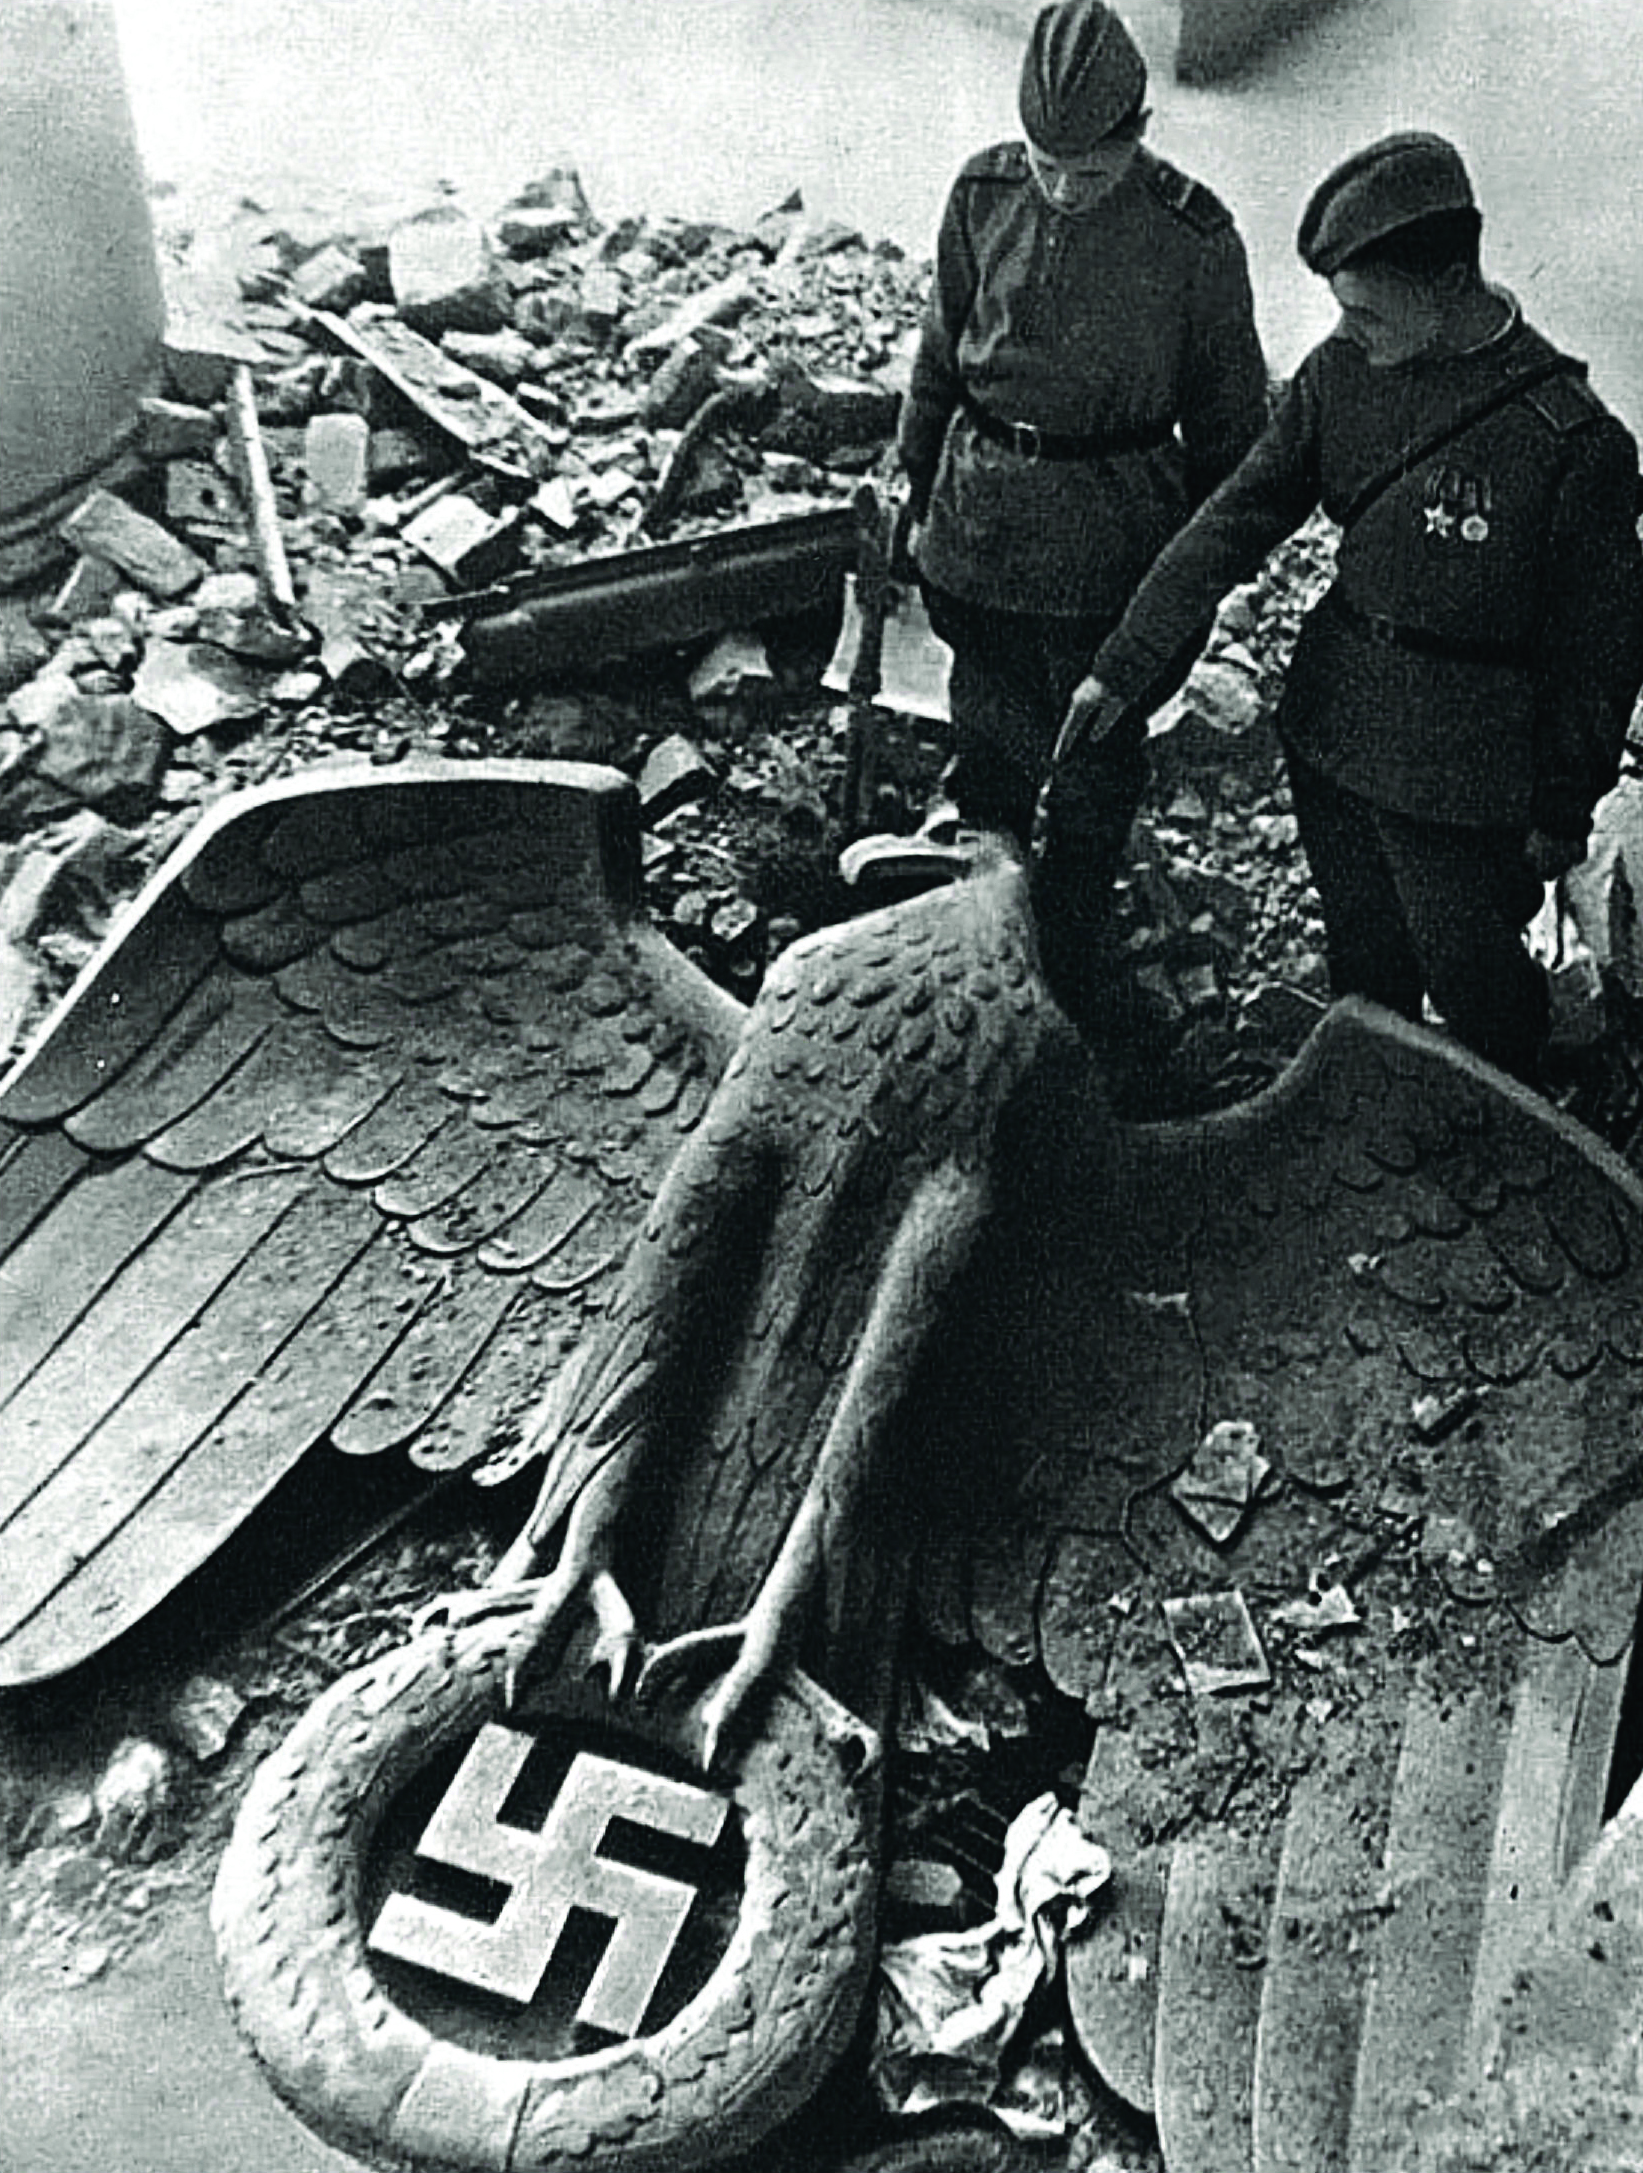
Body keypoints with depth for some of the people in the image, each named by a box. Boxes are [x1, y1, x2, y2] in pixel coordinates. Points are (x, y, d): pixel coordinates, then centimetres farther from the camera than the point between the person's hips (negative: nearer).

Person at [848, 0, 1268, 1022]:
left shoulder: (1194, 237, -14)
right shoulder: (985, 194, -5)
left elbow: (1226, 407, -2)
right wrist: (916, 476, 15)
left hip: (1109, 531, -3)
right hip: (979, 509, 3)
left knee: (1096, 753, 11)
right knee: (988, 729, 17)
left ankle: (1075, 940, 32)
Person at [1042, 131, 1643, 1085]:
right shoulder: (1341, 371, -5)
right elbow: (1234, 521, 0)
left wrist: (1565, 811, -3)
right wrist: (1123, 671, -4)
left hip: (1459, 773, -5)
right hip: (1331, 729, 5)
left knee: (1469, 972, 12)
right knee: (1362, 956, 22)